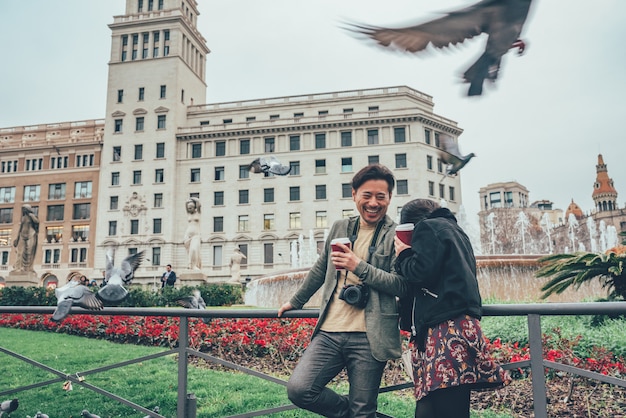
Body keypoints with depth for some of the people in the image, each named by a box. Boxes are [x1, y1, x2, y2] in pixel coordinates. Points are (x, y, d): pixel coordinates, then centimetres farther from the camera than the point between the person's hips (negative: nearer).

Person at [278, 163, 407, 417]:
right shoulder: (340, 228, 14)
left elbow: (402, 285, -9)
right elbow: (320, 270, 26)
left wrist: (359, 267, -17)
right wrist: (296, 301, 35)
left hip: (368, 338, -4)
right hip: (329, 332, 4)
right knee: (298, 389, -10)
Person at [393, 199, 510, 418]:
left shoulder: (426, 227, 2)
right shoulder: (453, 229, 28)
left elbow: (421, 272, -12)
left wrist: (403, 256, 8)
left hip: (445, 330, -9)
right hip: (461, 324, 9)